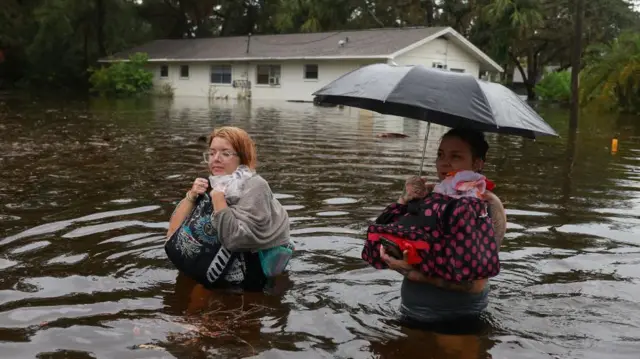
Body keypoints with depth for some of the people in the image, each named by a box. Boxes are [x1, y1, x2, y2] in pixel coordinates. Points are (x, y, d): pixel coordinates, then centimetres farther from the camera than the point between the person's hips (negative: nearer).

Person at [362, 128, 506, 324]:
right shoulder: (427, 192, 5)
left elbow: (473, 282, -19)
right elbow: (384, 237, -2)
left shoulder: (488, 205, -11)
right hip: (413, 306, 5)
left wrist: (413, 272, -26)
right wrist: (404, 201, -15)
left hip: (457, 318, -5)